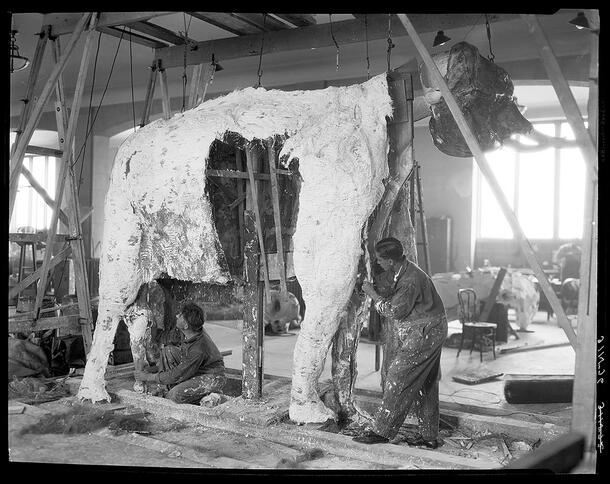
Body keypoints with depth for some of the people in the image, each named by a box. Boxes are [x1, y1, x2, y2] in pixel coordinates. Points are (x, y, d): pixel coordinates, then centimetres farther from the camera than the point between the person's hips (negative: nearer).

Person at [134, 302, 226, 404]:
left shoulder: (198, 350, -34)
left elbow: (176, 376, -24)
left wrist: (148, 377, -13)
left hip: (213, 378, -9)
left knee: (177, 395, -31)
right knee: (168, 350, -6)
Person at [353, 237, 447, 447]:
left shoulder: (411, 280, -24)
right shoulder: (404, 271, 7)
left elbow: (395, 311, -20)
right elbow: (395, 298, 18)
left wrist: (373, 294, -13)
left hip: (423, 334, -10)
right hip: (427, 333, 10)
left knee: (398, 380, -6)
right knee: (425, 385, 13)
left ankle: (381, 431, 1)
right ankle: (429, 436, 21)